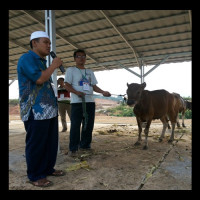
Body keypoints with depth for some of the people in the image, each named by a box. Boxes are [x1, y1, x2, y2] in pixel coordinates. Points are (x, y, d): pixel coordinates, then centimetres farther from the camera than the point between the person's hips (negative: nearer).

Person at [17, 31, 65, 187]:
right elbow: (39, 79, -21)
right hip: (35, 111, -9)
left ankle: (48, 169, 29)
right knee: (36, 144, 1)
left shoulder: (41, 61, 21)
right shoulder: (27, 58, -7)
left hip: (49, 110, 9)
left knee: (51, 142, 14)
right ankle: (35, 176, 16)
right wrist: (54, 65, -9)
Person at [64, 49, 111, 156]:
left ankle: (85, 145, 21)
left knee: (88, 125, 7)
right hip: (77, 102, -5)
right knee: (75, 126, -6)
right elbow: (67, 85, -3)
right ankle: (73, 149, 4)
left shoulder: (90, 72, 21)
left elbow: (94, 86, 19)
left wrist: (103, 92, 0)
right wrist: (77, 92, -20)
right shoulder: (71, 70, 6)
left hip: (90, 101, 5)